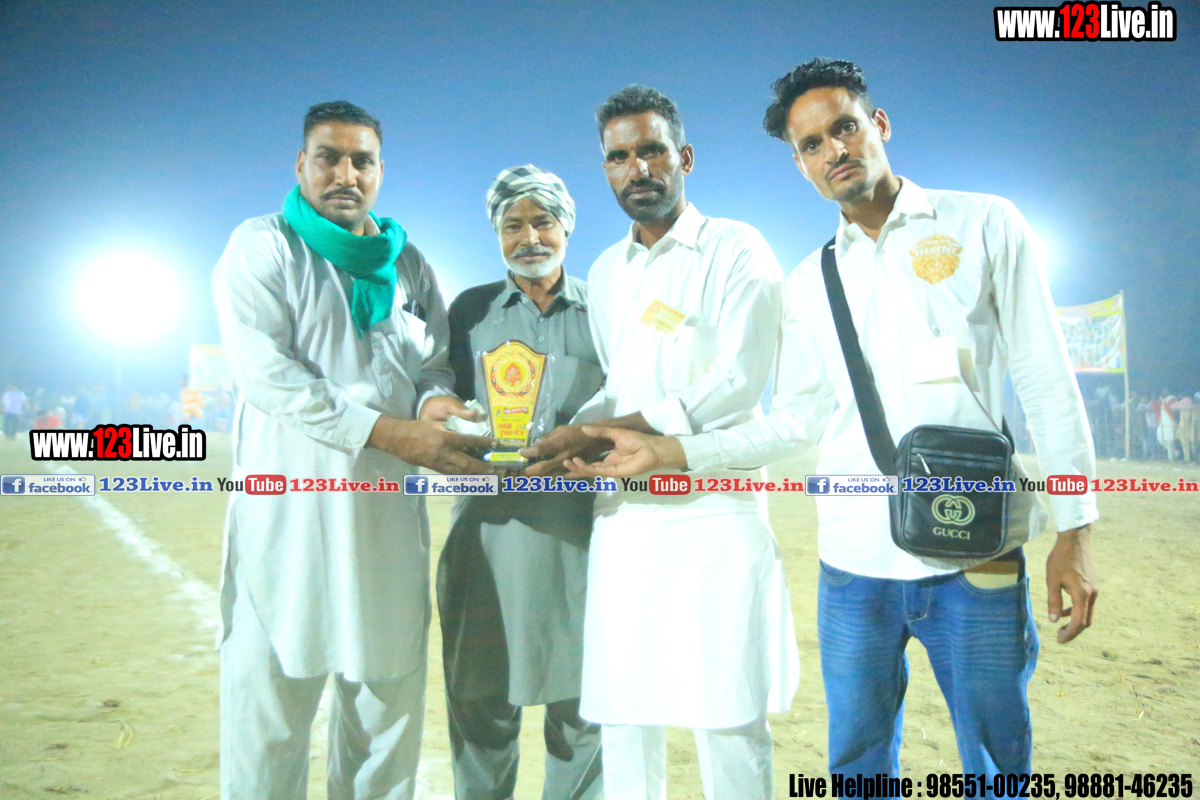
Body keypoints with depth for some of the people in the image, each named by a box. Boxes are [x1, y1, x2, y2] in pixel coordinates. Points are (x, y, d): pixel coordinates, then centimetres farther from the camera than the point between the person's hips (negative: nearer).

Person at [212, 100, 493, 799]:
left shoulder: (408, 264, 16)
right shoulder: (262, 246, 1)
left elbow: (437, 364, 16)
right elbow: (265, 374, -12)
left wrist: (436, 400, -9)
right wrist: (386, 430, -19)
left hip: (388, 506, 5)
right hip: (289, 499, -4)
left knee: (390, 687, 9)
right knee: (270, 694, 0)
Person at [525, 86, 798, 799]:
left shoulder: (735, 251, -2)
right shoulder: (605, 274, 18)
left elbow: (738, 384, -12)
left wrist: (600, 434, -15)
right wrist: (566, 439, 1)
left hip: (714, 509, -5)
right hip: (624, 512, 6)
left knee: (729, 717, 0)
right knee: (621, 714, 8)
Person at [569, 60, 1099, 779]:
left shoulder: (985, 226, 2)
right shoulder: (810, 284, 11)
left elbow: (1048, 385, 0)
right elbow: (797, 421, 10)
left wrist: (1075, 531, -5)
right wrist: (668, 452, 3)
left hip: (976, 558, -2)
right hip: (854, 564, 3)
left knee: (998, 770, 8)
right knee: (858, 765, 14)